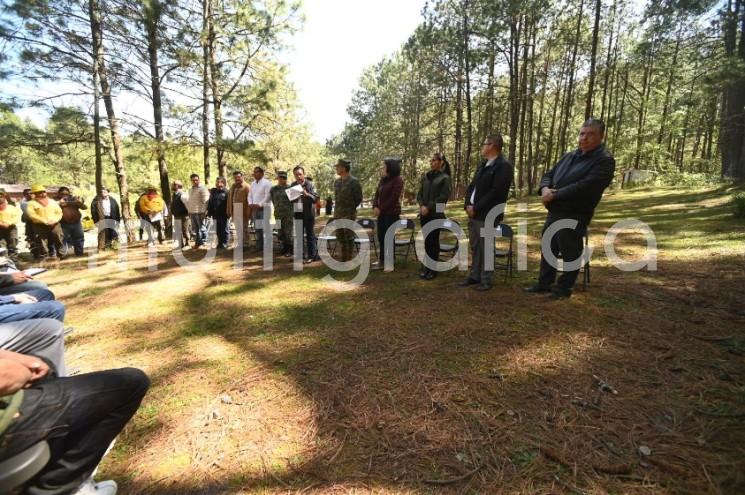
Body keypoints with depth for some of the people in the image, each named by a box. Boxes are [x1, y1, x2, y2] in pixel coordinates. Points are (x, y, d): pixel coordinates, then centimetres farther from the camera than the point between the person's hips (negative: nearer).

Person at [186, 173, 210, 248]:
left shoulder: (202, 189, -6)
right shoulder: (190, 190, 19)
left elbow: (205, 201, -12)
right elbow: (189, 201, 25)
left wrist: (204, 211, -18)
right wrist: (189, 210, 17)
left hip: (199, 212, -7)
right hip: (192, 212, 8)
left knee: (201, 227, -5)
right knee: (194, 229, 10)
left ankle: (203, 242, 1)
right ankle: (197, 242, 17)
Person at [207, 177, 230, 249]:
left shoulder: (226, 192, -6)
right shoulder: (213, 191, 11)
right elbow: (210, 202, 13)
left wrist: (228, 212, -15)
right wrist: (209, 212, 8)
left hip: (223, 214, -5)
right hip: (216, 214, 5)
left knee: (224, 229, 3)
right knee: (218, 229, 12)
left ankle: (224, 243, 11)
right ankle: (220, 243, 22)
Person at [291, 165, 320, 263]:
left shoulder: (309, 184, -7)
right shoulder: (293, 185, 8)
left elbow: (315, 198, -13)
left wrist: (307, 194, -30)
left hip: (308, 213, -5)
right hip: (298, 213, 5)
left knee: (310, 234, 1)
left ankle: (312, 255, 7)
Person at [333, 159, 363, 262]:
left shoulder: (354, 181, -10)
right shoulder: (337, 182, 11)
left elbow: (358, 198, -6)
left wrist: (351, 208, -1)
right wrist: (335, 212, 13)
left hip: (349, 214, -7)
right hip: (338, 214, 7)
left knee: (349, 237, -1)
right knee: (340, 237, 13)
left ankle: (349, 259, 10)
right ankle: (343, 258, 26)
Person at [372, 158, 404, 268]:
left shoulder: (397, 180, -9)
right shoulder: (383, 179, 12)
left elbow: (393, 198, -15)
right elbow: (377, 194, 12)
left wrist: (381, 209, -13)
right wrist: (375, 207, -5)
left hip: (392, 213, -7)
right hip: (382, 213, 7)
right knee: (380, 236, 9)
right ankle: (382, 260, 20)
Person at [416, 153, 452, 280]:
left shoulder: (445, 178, -3)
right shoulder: (425, 176, 12)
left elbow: (443, 197, -10)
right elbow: (419, 194, 11)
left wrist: (429, 207, -15)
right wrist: (422, 206, -7)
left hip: (436, 214, -4)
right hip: (424, 214, 4)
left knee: (433, 241, 0)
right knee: (426, 241, 8)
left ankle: (433, 269, 11)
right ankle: (426, 267, 18)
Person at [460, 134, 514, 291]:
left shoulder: (504, 166, -10)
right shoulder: (483, 165, 19)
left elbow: (495, 192, -19)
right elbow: (471, 186, 15)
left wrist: (476, 208, -16)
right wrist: (468, 205, -1)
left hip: (487, 215, -8)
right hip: (473, 213, 8)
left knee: (486, 248, -1)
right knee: (474, 247, 14)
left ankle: (486, 280, 10)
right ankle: (474, 276, 25)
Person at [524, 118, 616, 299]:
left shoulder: (604, 160, -10)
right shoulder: (570, 156, 17)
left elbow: (585, 186, -22)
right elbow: (549, 174, 15)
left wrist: (554, 195, -18)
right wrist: (545, 188, -9)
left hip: (574, 216, -8)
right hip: (554, 212, 8)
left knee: (570, 253, 3)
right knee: (548, 249, 15)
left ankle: (564, 288, 17)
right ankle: (545, 283, 28)